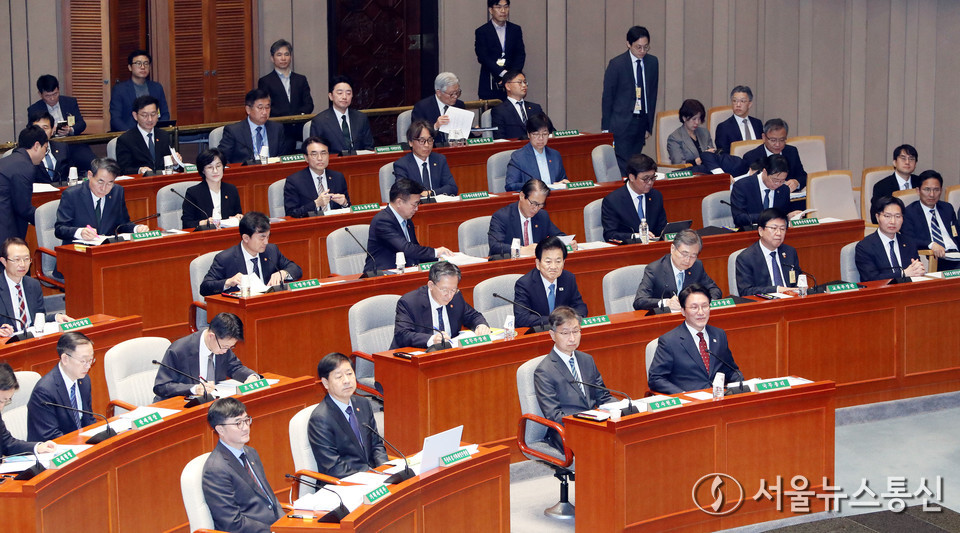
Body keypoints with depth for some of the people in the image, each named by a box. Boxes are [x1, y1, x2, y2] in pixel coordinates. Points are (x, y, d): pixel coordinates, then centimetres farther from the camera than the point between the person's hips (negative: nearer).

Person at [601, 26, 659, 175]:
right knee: (622, 166, -12)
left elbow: (652, 94, 14)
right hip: (621, 123, -5)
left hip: (641, 123, 5)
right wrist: (606, 128, -2)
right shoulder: (616, 64, -6)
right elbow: (607, 97, -2)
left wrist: (649, 125, 11)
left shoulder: (652, 62, 8)